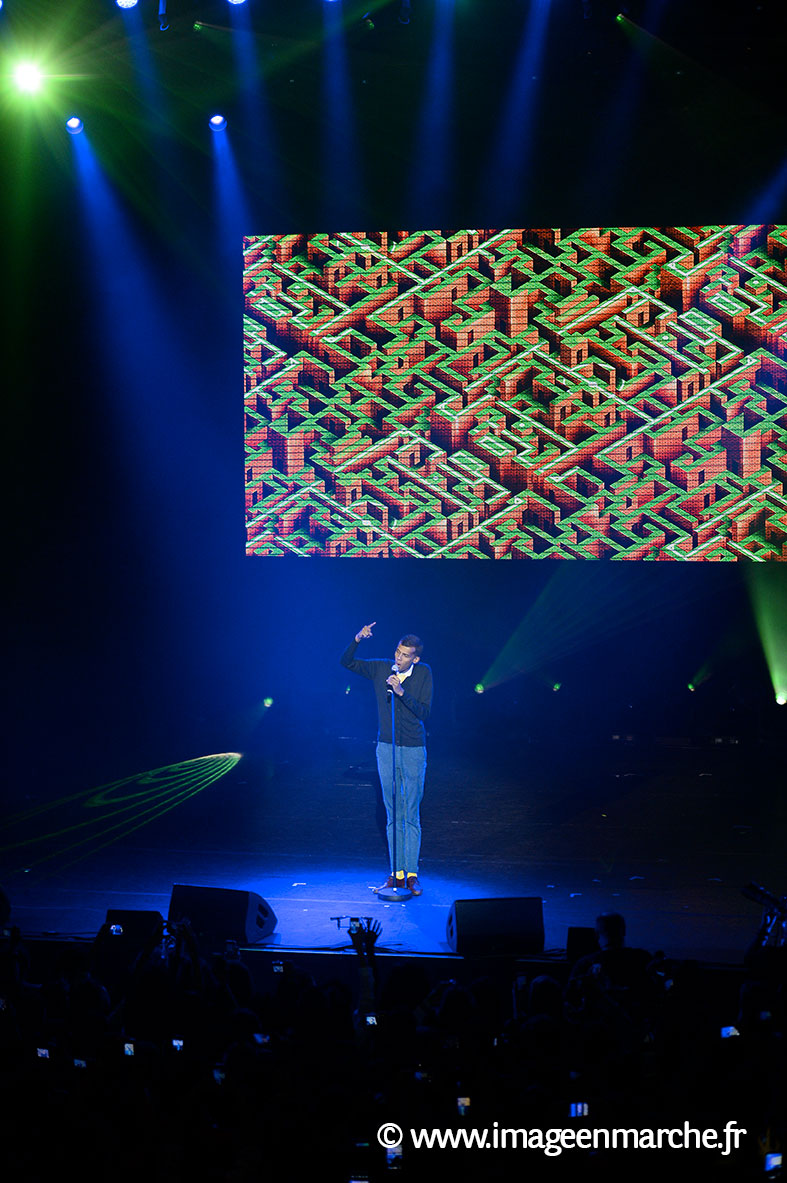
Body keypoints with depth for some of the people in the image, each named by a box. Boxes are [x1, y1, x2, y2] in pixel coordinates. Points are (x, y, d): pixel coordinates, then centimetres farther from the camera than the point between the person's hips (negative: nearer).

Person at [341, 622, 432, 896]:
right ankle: (396, 873, 10)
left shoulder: (423, 673, -4)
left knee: (411, 814, -1)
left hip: (414, 750, -2)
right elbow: (347, 662, 4)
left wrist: (401, 693, -21)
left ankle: (411, 874, 4)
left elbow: (424, 712, -9)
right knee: (393, 814, 6)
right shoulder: (381, 669, 2)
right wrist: (357, 640, -13)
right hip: (386, 749, 3)